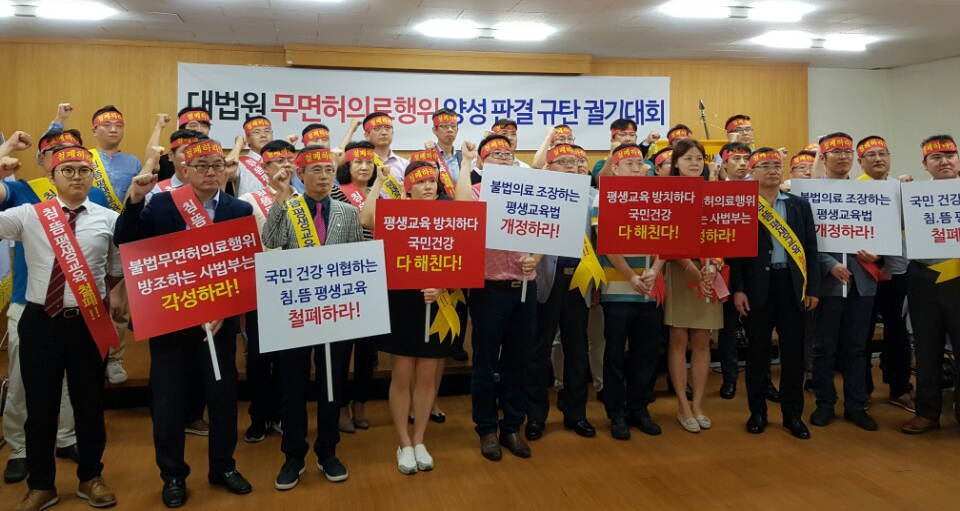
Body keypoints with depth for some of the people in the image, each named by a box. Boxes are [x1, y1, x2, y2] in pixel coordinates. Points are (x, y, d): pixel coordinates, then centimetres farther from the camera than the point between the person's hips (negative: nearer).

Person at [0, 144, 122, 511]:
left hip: (88, 323, 0)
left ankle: (90, 478, 31)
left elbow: (118, 271, 10)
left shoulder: (109, 220, 1)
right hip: (40, 321, 0)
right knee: (40, 405, 10)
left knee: (89, 402, 12)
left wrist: (114, 303, 2)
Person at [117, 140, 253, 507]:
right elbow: (125, 242, -8)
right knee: (168, 399, 8)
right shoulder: (161, 204, -1)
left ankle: (223, 467, 28)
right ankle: (173, 474, 25)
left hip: (220, 316, 1)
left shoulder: (240, 210, 0)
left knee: (223, 395, 10)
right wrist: (134, 201, -21)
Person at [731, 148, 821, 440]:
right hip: (758, 286, -3)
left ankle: (793, 414, 20)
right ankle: (757, 411, 19)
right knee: (758, 351, 6)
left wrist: (813, 288, 2)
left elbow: (811, 248, 9)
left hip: (792, 285, 3)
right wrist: (737, 289, -10)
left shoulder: (800, 205, 11)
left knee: (793, 351, 7)